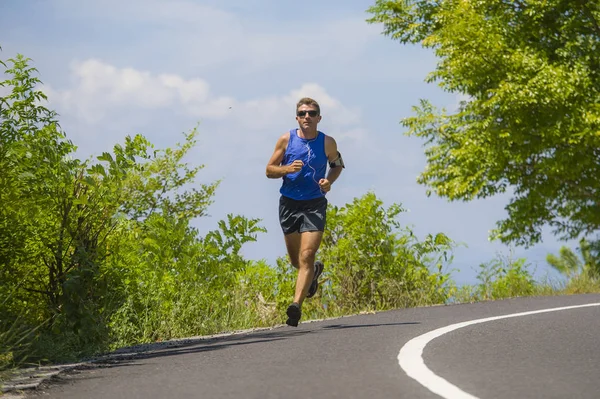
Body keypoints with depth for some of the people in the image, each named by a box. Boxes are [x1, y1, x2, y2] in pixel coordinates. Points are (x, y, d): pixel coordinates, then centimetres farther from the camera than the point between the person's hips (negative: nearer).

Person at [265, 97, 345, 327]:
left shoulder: (327, 143, -1)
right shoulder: (286, 139, -1)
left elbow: (337, 165, 17)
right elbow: (269, 170, 4)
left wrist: (329, 181, -4)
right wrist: (287, 169, -17)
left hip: (315, 205, -2)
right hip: (289, 204, 2)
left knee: (306, 257, -15)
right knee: (296, 260, 12)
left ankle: (297, 305, -21)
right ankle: (314, 272, 47)